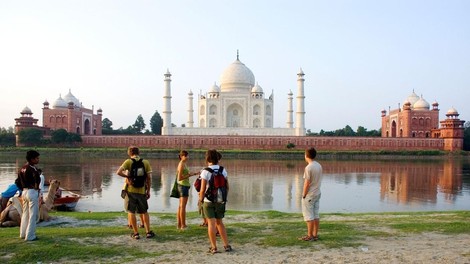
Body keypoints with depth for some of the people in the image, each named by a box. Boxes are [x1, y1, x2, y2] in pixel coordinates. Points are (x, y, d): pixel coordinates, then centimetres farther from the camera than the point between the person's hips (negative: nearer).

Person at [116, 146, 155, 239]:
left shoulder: (128, 161, -5)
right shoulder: (146, 162, 2)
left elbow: (118, 172, -17)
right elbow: (149, 178, 1)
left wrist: (127, 175, 0)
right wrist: (148, 191, 8)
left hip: (131, 190, -2)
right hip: (142, 191, 2)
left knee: (131, 212, 8)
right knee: (145, 212, 16)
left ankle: (136, 233, 9)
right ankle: (148, 232, 13)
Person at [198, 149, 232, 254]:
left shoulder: (205, 172, -13)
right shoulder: (223, 170, -1)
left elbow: (203, 189, -14)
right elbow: (227, 187, 3)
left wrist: (200, 199, 3)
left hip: (209, 201, -4)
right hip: (220, 201, 4)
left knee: (211, 223, 3)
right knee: (219, 223, 17)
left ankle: (214, 248, 8)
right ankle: (227, 245, 16)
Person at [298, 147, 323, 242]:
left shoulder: (308, 167, -19)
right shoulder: (319, 166, 5)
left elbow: (307, 183, -18)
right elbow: (319, 180, 9)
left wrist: (303, 195, -9)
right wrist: (316, 189, 14)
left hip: (309, 195, -8)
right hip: (317, 193, 8)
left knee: (309, 216, -1)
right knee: (316, 215, 11)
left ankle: (309, 236, 4)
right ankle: (315, 235, 17)